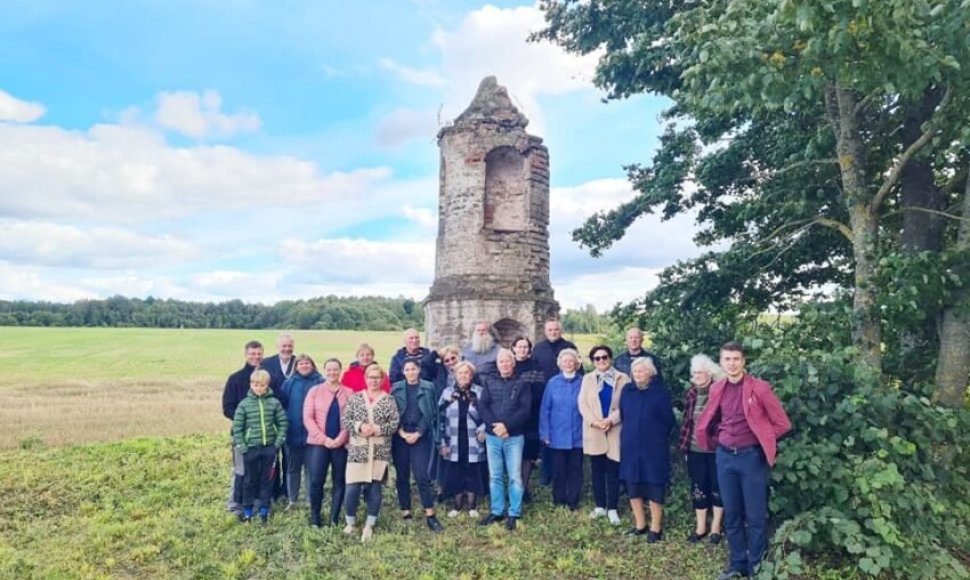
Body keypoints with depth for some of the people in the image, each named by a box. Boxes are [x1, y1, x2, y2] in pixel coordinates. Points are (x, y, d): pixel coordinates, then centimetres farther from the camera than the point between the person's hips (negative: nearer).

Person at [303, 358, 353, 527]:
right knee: (316, 480, -3)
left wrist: (340, 438, -13)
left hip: (341, 443, 1)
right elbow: (308, 418, -3)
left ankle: (334, 517, 18)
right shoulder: (314, 391, 4)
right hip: (318, 443, -1)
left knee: (339, 481, 6)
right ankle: (315, 516, 16)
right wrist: (324, 439, -12)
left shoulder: (349, 393, 5)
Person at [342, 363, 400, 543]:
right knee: (352, 488, -2)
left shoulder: (389, 400, 4)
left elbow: (395, 423, -4)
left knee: (375, 488, 4)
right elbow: (345, 420, 1)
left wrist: (376, 429, -16)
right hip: (357, 450, 0)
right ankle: (350, 523, 19)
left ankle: (369, 526, 18)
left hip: (380, 451, 0)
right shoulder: (355, 398, 7)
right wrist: (360, 426, -15)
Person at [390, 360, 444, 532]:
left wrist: (418, 433, -8)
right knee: (402, 476, 5)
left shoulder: (428, 388, 3)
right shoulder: (396, 388, 6)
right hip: (400, 436, 2)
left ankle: (430, 515, -2)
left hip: (421, 436, -2)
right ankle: (405, 513, 15)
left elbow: (431, 413, 0)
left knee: (422, 475, -8)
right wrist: (402, 432, -8)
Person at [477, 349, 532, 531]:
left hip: (514, 437, -2)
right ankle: (496, 511, 22)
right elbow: (482, 406, -1)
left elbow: (525, 409, -9)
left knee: (515, 476, 1)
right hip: (492, 436, 2)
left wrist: (506, 425, -18)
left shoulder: (522, 384, 1)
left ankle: (514, 514, 13)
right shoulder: (489, 382, 8)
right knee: (494, 476, 10)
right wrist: (494, 425, -15)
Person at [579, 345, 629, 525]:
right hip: (594, 432, 3)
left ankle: (612, 508, 8)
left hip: (615, 431, -2)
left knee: (613, 470, 0)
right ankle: (600, 506, 18)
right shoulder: (588, 379, 11)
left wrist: (611, 420, -16)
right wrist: (594, 421, -12)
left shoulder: (623, 379, 2)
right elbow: (582, 403, 2)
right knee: (597, 470, 8)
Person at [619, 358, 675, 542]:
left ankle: (655, 528, 13)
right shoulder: (627, 390, 2)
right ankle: (640, 524, 24)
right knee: (632, 486, 9)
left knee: (654, 487, 1)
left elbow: (669, 420, -3)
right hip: (630, 446, 4)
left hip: (653, 447, -4)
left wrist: (656, 435, 3)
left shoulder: (660, 392, -8)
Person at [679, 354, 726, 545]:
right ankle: (700, 527, 24)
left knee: (717, 487, 9)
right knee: (698, 488, 11)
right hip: (695, 450, 4)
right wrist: (684, 446, 8)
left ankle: (716, 527, 24)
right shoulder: (691, 393, 5)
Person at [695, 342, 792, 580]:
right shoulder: (717, 389, 4)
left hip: (751, 457, -4)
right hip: (724, 456, 5)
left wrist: (760, 439, 3)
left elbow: (782, 423, -5)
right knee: (731, 515, 13)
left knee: (755, 516, 5)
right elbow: (709, 421, 21)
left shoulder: (759, 388, -10)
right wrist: (718, 440, 10)